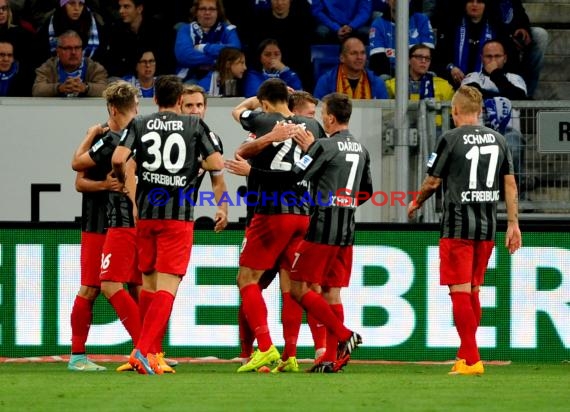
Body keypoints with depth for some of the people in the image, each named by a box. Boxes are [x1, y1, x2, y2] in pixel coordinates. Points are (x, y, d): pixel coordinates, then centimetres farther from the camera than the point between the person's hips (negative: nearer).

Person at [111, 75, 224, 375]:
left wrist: (121, 180, 12)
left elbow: (118, 158, -8)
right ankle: (143, 350, -20)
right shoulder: (195, 125, 3)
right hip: (179, 215, -3)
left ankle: (150, 351, 17)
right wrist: (200, 164, 18)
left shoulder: (139, 125, 6)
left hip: (147, 212, 3)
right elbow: (218, 164, -4)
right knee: (167, 286, -7)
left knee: (149, 283, 15)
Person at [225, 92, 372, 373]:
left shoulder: (325, 146, -12)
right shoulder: (361, 149, 12)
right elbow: (366, 191, 22)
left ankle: (344, 336, -9)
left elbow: (294, 176, -17)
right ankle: (333, 358, 3)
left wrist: (251, 171, -10)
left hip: (322, 230, -8)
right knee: (331, 292, 8)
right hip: (346, 233, 8)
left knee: (298, 287, -2)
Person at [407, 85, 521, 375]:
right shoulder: (498, 139, 8)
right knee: (473, 291, 15)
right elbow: (510, 183, 8)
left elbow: (433, 181, -2)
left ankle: (471, 360, -11)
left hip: (458, 226, -6)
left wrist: (416, 203, 17)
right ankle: (465, 355, 19)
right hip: (488, 226, 6)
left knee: (460, 292, -4)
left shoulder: (451, 139, -7)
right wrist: (513, 224, 11)